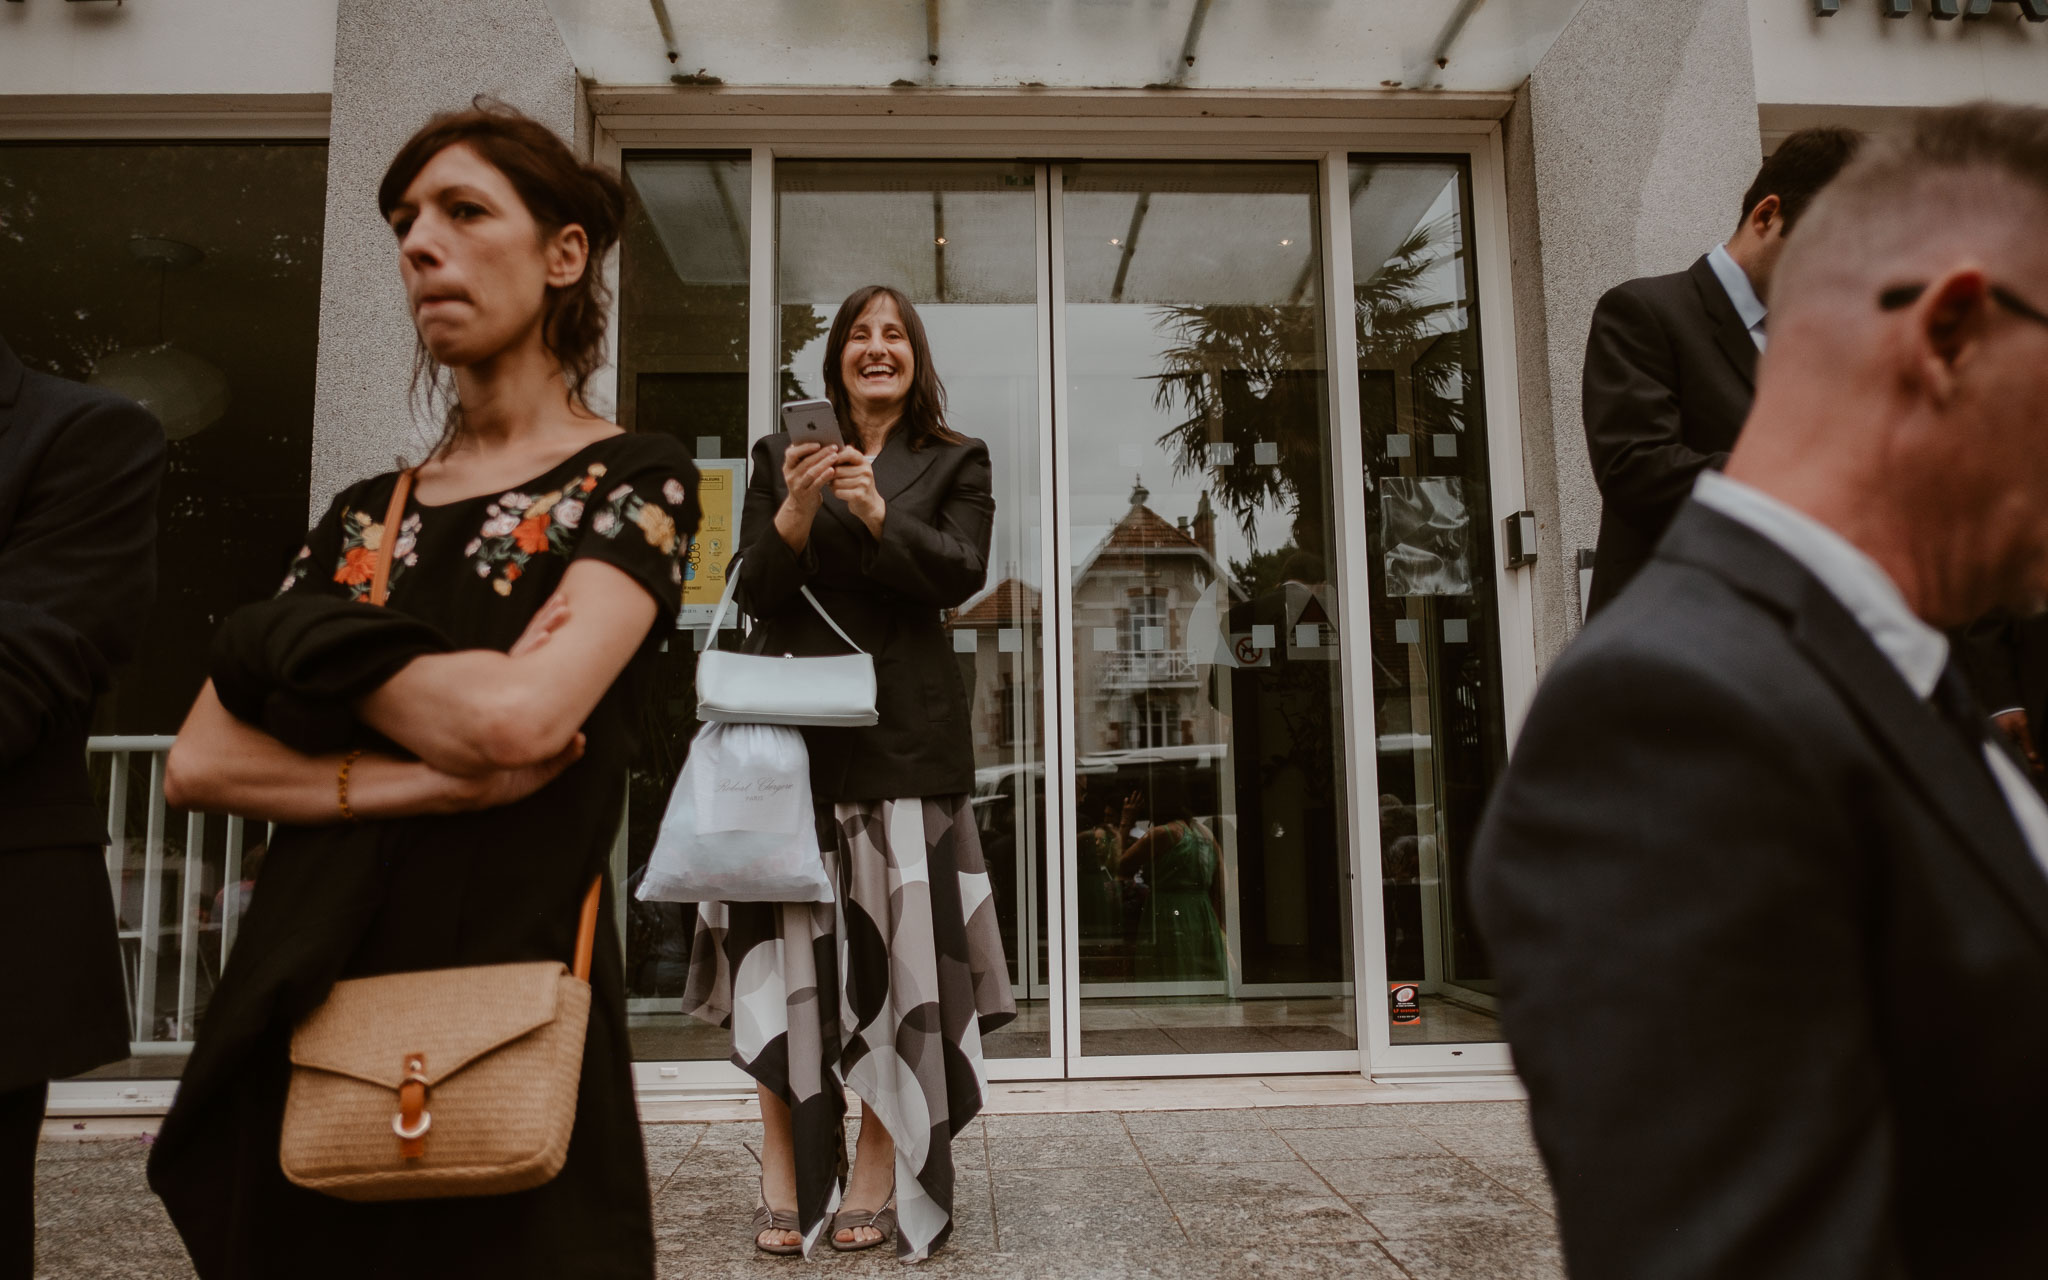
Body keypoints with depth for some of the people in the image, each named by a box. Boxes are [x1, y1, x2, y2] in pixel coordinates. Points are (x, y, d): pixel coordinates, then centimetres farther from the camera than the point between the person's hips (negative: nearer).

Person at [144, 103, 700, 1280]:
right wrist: (418, 775, -13)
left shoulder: (633, 480, -4)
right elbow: (198, 763, 3)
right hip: (306, 1015, 5)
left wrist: (301, 640, -3)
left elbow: (518, 718, -20)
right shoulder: (365, 515, 11)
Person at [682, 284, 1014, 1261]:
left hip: (905, 730, 0)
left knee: (896, 946, -4)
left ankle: (874, 1180, 6)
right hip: (793, 722, 1)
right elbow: (754, 592, 7)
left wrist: (876, 513, -17)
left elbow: (959, 574, -1)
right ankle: (784, 1180, 4)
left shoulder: (955, 464, 14)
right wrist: (797, 510, -11)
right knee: (785, 939, -4)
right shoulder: (780, 458, 16)